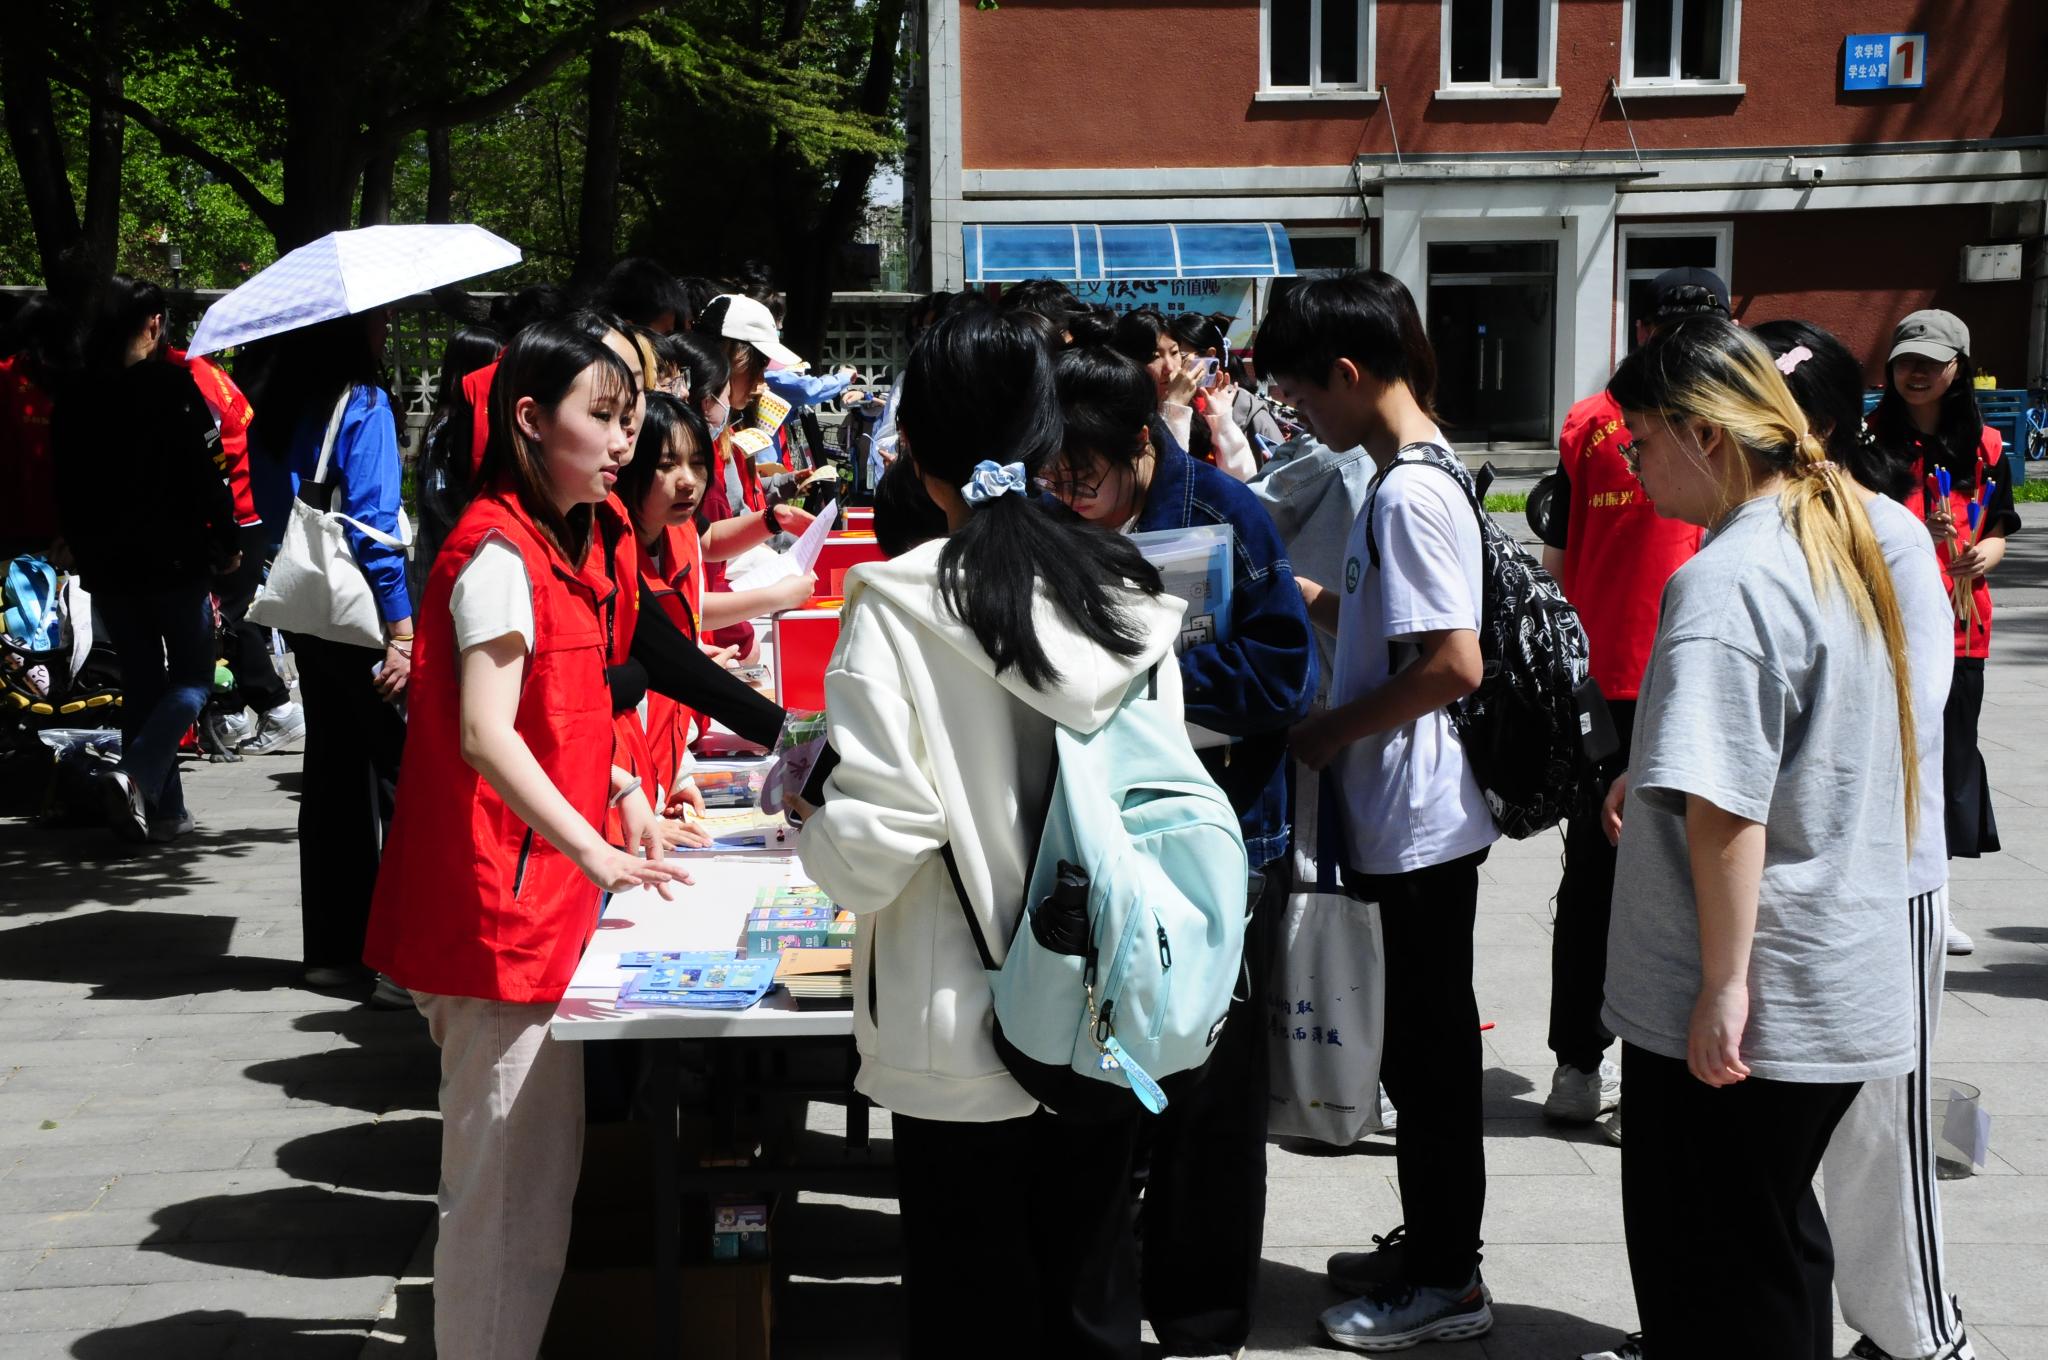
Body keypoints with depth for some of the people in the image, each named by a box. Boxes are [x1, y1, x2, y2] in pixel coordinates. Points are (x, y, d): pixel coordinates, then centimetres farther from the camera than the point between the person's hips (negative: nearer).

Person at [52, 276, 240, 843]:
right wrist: (228, 541, -3)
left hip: (106, 564, 5)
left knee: (141, 681, 14)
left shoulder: (74, 399, 5)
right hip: (174, 561, -5)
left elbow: (64, 487, 11)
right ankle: (137, 774, -16)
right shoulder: (170, 386, -11)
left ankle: (164, 808, 14)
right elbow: (203, 473, -13)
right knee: (191, 678, 6)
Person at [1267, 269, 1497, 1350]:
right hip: (1406, 818, 10)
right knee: (1422, 1047, 19)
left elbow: (1454, 662, -26)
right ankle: (1430, 1241, 32)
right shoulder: (1411, 478, 10)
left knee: (1428, 1053, 2)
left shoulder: (1411, 493, -20)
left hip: (1421, 823, -10)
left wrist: (1333, 729, -16)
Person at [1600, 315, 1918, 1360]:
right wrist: (1652, 776, 18)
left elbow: (1724, 807, -25)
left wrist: (1723, 987, -21)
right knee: (1775, 1244, 20)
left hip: (1742, 1013, -9)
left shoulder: (1721, 583, -20)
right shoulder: (1836, 545, 9)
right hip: (1840, 989, 9)